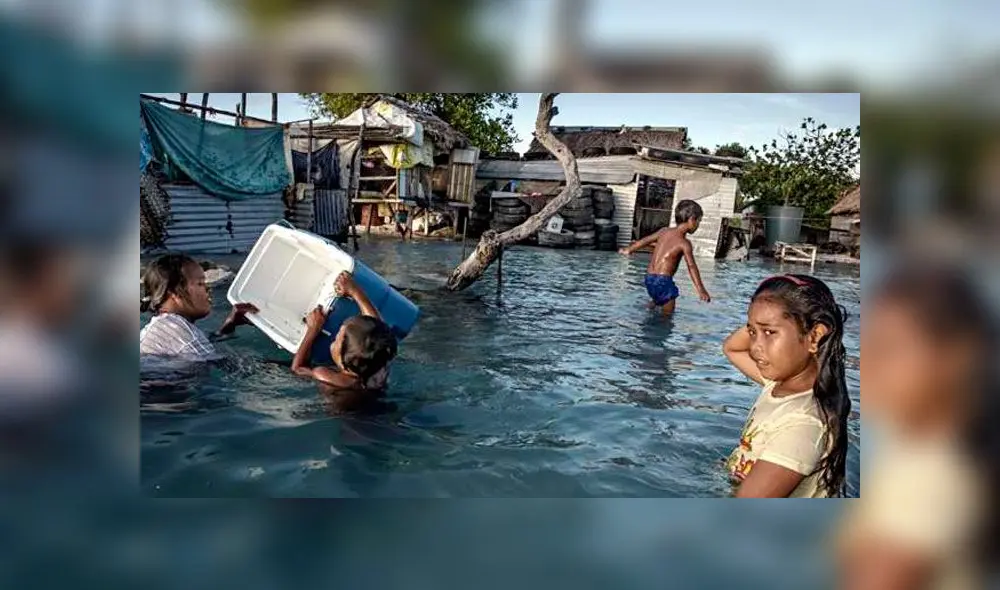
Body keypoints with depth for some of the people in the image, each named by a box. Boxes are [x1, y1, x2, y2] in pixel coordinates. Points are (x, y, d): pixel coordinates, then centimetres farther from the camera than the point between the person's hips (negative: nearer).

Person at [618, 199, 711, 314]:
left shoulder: (664, 231, 8)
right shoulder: (684, 243, -11)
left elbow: (645, 240, 21)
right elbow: (691, 266, -21)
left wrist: (628, 250, 38)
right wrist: (701, 290, -27)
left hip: (649, 278, 7)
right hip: (663, 280, -7)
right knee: (668, 313, -1)